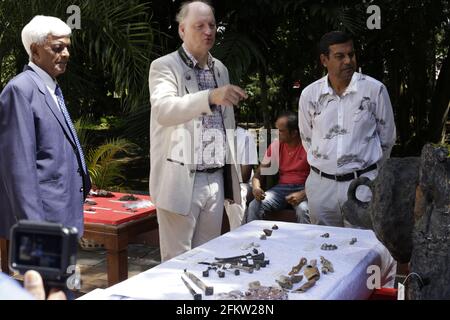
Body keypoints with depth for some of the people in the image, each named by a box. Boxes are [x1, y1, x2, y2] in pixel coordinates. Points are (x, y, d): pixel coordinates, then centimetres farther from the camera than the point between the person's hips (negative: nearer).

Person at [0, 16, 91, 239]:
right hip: (40, 217, -9)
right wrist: (32, 223, -20)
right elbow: (19, 164, -18)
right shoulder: (20, 89, -13)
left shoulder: (52, 89, 16)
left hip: (61, 216, 9)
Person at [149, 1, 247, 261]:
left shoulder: (221, 69, 14)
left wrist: (233, 170, 17)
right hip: (180, 181, -6)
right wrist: (211, 97, -40)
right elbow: (163, 109, -27)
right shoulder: (165, 66, -7)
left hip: (215, 179, 6)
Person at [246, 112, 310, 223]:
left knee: (303, 210, -36)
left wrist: (303, 194, -26)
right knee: (254, 206, -20)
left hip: (302, 188, -4)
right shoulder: (275, 146, 7)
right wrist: (256, 187, -11)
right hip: (281, 187, 4)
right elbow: (259, 172, 11)